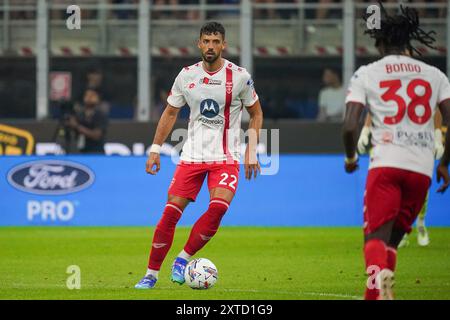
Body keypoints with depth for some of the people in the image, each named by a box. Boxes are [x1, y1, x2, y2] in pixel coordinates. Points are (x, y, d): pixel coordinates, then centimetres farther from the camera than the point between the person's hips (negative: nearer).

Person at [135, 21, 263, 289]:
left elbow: (256, 113, 7)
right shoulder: (187, 76, 1)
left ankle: (183, 259, -8)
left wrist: (252, 151, -2)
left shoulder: (239, 76, -5)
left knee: (218, 207, -25)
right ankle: (151, 274, 3)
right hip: (192, 154, 2)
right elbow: (170, 113, 12)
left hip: (226, 158, -2)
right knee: (171, 212, -7)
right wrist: (155, 149, 6)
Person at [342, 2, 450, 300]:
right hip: (422, 169, 3)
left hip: (386, 164, -3)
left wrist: (350, 157, 17)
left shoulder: (367, 74, 7)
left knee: (376, 236, -9)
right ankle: (379, 294, 11)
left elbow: (350, 126, -3)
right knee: (392, 239, 17)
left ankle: (378, 289, -37)